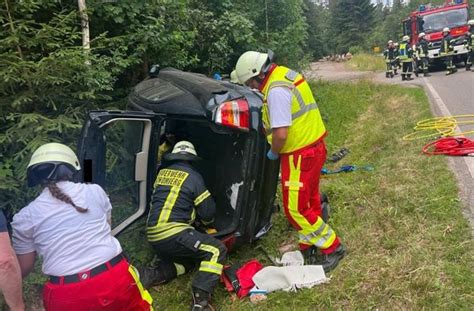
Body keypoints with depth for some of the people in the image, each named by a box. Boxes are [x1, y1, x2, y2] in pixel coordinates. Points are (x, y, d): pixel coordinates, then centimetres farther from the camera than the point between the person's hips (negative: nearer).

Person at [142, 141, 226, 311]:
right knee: (216, 250, -2)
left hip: (153, 235, 7)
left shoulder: (162, 173, 15)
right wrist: (203, 221, 28)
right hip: (172, 233, -7)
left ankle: (151, 275, 5)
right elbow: (209, 213, 2)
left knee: (187, 259, 25)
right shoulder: (193, 177, -2)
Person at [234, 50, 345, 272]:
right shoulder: (285, 74, 9)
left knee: (295, 208, 1)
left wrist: (273, 152, -8)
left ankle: (332, 248, 13)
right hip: (313, 148, 10)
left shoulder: (276, 90, -23)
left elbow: (281, 133, -28)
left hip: (301, 155, -10)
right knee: (308, 203, 19)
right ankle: (309, 249, 33)